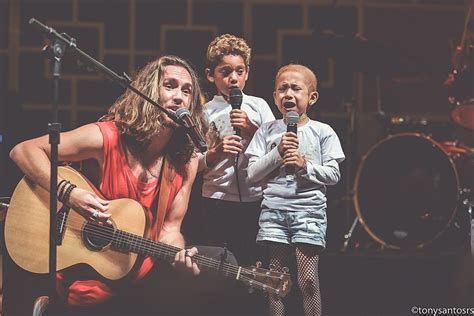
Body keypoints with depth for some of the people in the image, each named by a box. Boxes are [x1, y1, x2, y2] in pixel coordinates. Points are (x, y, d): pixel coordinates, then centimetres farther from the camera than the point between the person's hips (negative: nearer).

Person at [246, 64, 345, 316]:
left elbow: (333, 175, 1)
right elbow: (253, 173, 2)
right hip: (273, 208, 2)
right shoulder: (267, 131, 7)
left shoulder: (323, 132, 4)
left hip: (309, 209, -2)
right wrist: (278, 152, -10)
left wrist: (305, 166, -13)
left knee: (308, 280, -6)